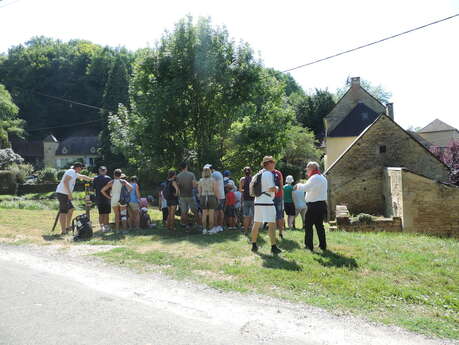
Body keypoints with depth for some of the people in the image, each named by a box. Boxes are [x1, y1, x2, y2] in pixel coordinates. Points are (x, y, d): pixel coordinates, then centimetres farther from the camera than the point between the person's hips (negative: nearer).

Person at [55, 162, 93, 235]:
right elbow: (65, 181, -22)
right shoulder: (71, 172, -10)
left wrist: (92, 179, 47)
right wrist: (69, 193, -24)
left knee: (71, 209, 18)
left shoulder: (75, 173, 20)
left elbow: (83, 177, 38)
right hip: (63, 193, -11)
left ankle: (67, 227, 25)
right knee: (63, 212, -9)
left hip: (66, 194, 11)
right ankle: (63, 231, -8)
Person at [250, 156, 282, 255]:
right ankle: (273, 247, -7)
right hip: (267, 202, -9)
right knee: (272, 224, -5)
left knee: (256, 224, 12)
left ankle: (254, 245, 19)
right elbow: (271, 188, -18)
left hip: (258, 201, 9)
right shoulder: (268, 173, -11)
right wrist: (277, 188, 3)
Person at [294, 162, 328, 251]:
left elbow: (305, 188, -28)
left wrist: (298, 185, -10)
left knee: (308, 225, 0)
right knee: (319, 225, 14)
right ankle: (323, 245, 17)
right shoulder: (323, 178, 16)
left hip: (314, 205, -9)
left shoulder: (314, 178, -15)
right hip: (322, 204, 9)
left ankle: (309, 246, 2)